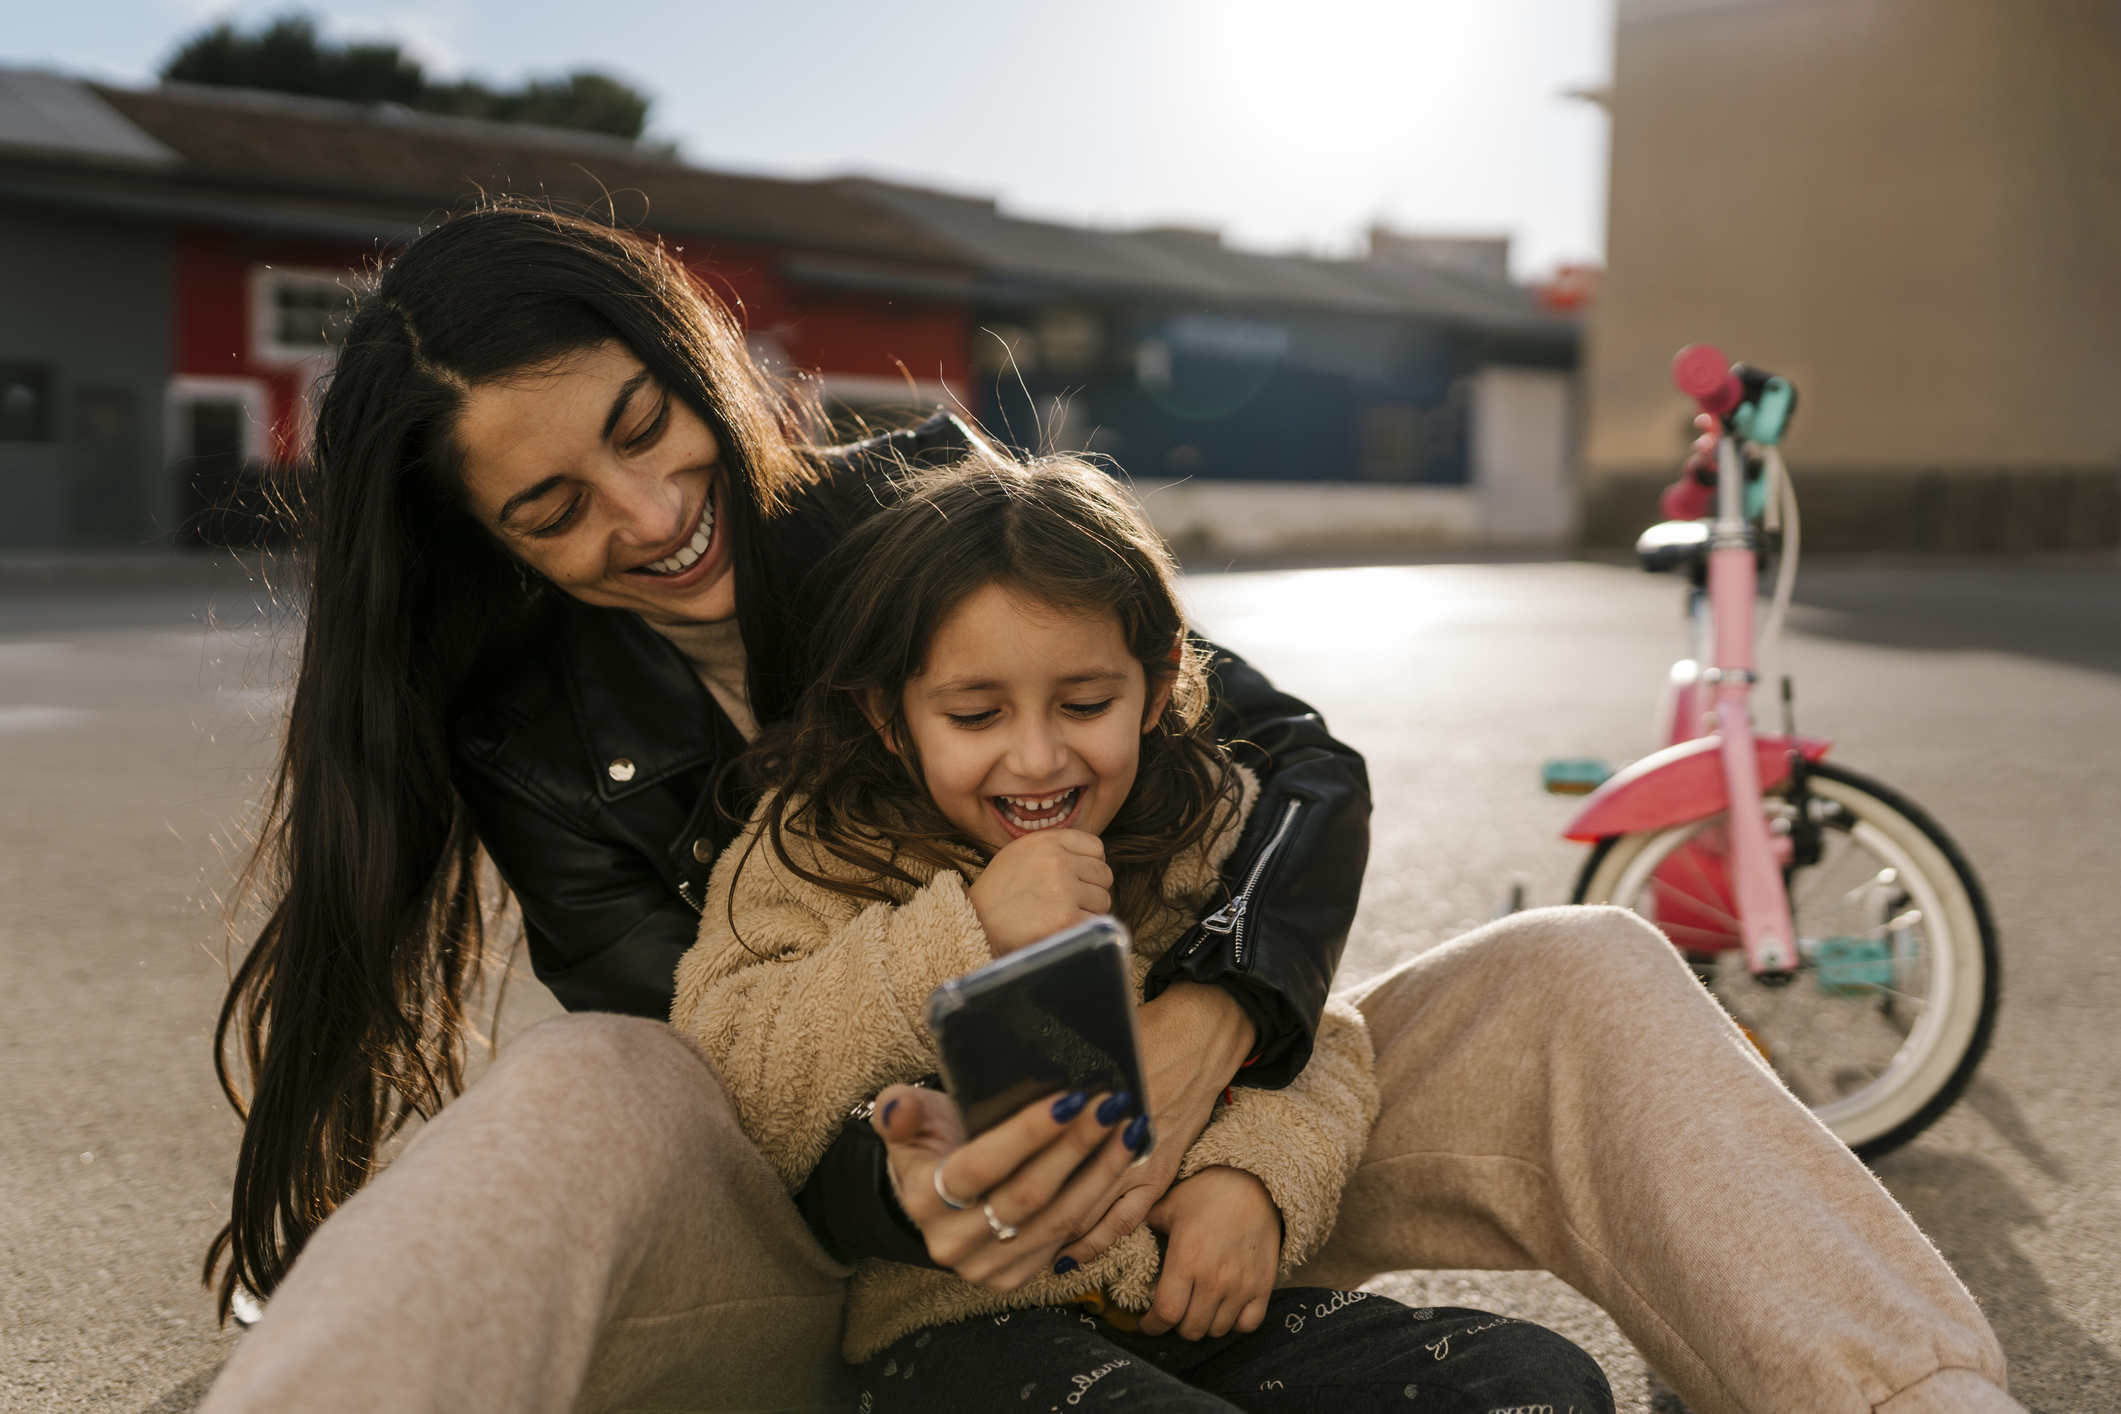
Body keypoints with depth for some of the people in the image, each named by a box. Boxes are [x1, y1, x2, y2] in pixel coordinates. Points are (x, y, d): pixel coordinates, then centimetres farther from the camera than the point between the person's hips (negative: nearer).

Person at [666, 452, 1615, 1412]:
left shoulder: (1206, 831, 8)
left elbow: (1315, 1046, 11)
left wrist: (1255, 1177, -12)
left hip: (1196, 1303, 5)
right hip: (961, 1323, -4)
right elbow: (731, 1105, -15)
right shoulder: (819, 852, -2)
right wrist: (962, 933, -21)